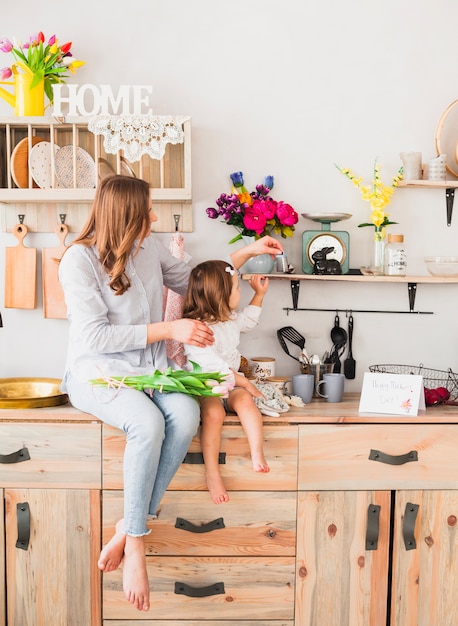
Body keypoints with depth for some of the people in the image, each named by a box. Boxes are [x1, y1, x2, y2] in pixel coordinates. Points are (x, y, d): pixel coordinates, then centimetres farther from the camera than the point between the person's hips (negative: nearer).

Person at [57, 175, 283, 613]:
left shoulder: (148, 248, 7)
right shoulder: (79, 260, -12)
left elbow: (193, 281, 22)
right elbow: (95, 336, -18)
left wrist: (249, 251, 18)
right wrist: (169, 330, -19)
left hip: (148, 369, 6)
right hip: (96, 372, -5)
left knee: (186, 414, -28)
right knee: (148, 423, -35)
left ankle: (128, 529, -17)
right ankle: (136, 543, -16)